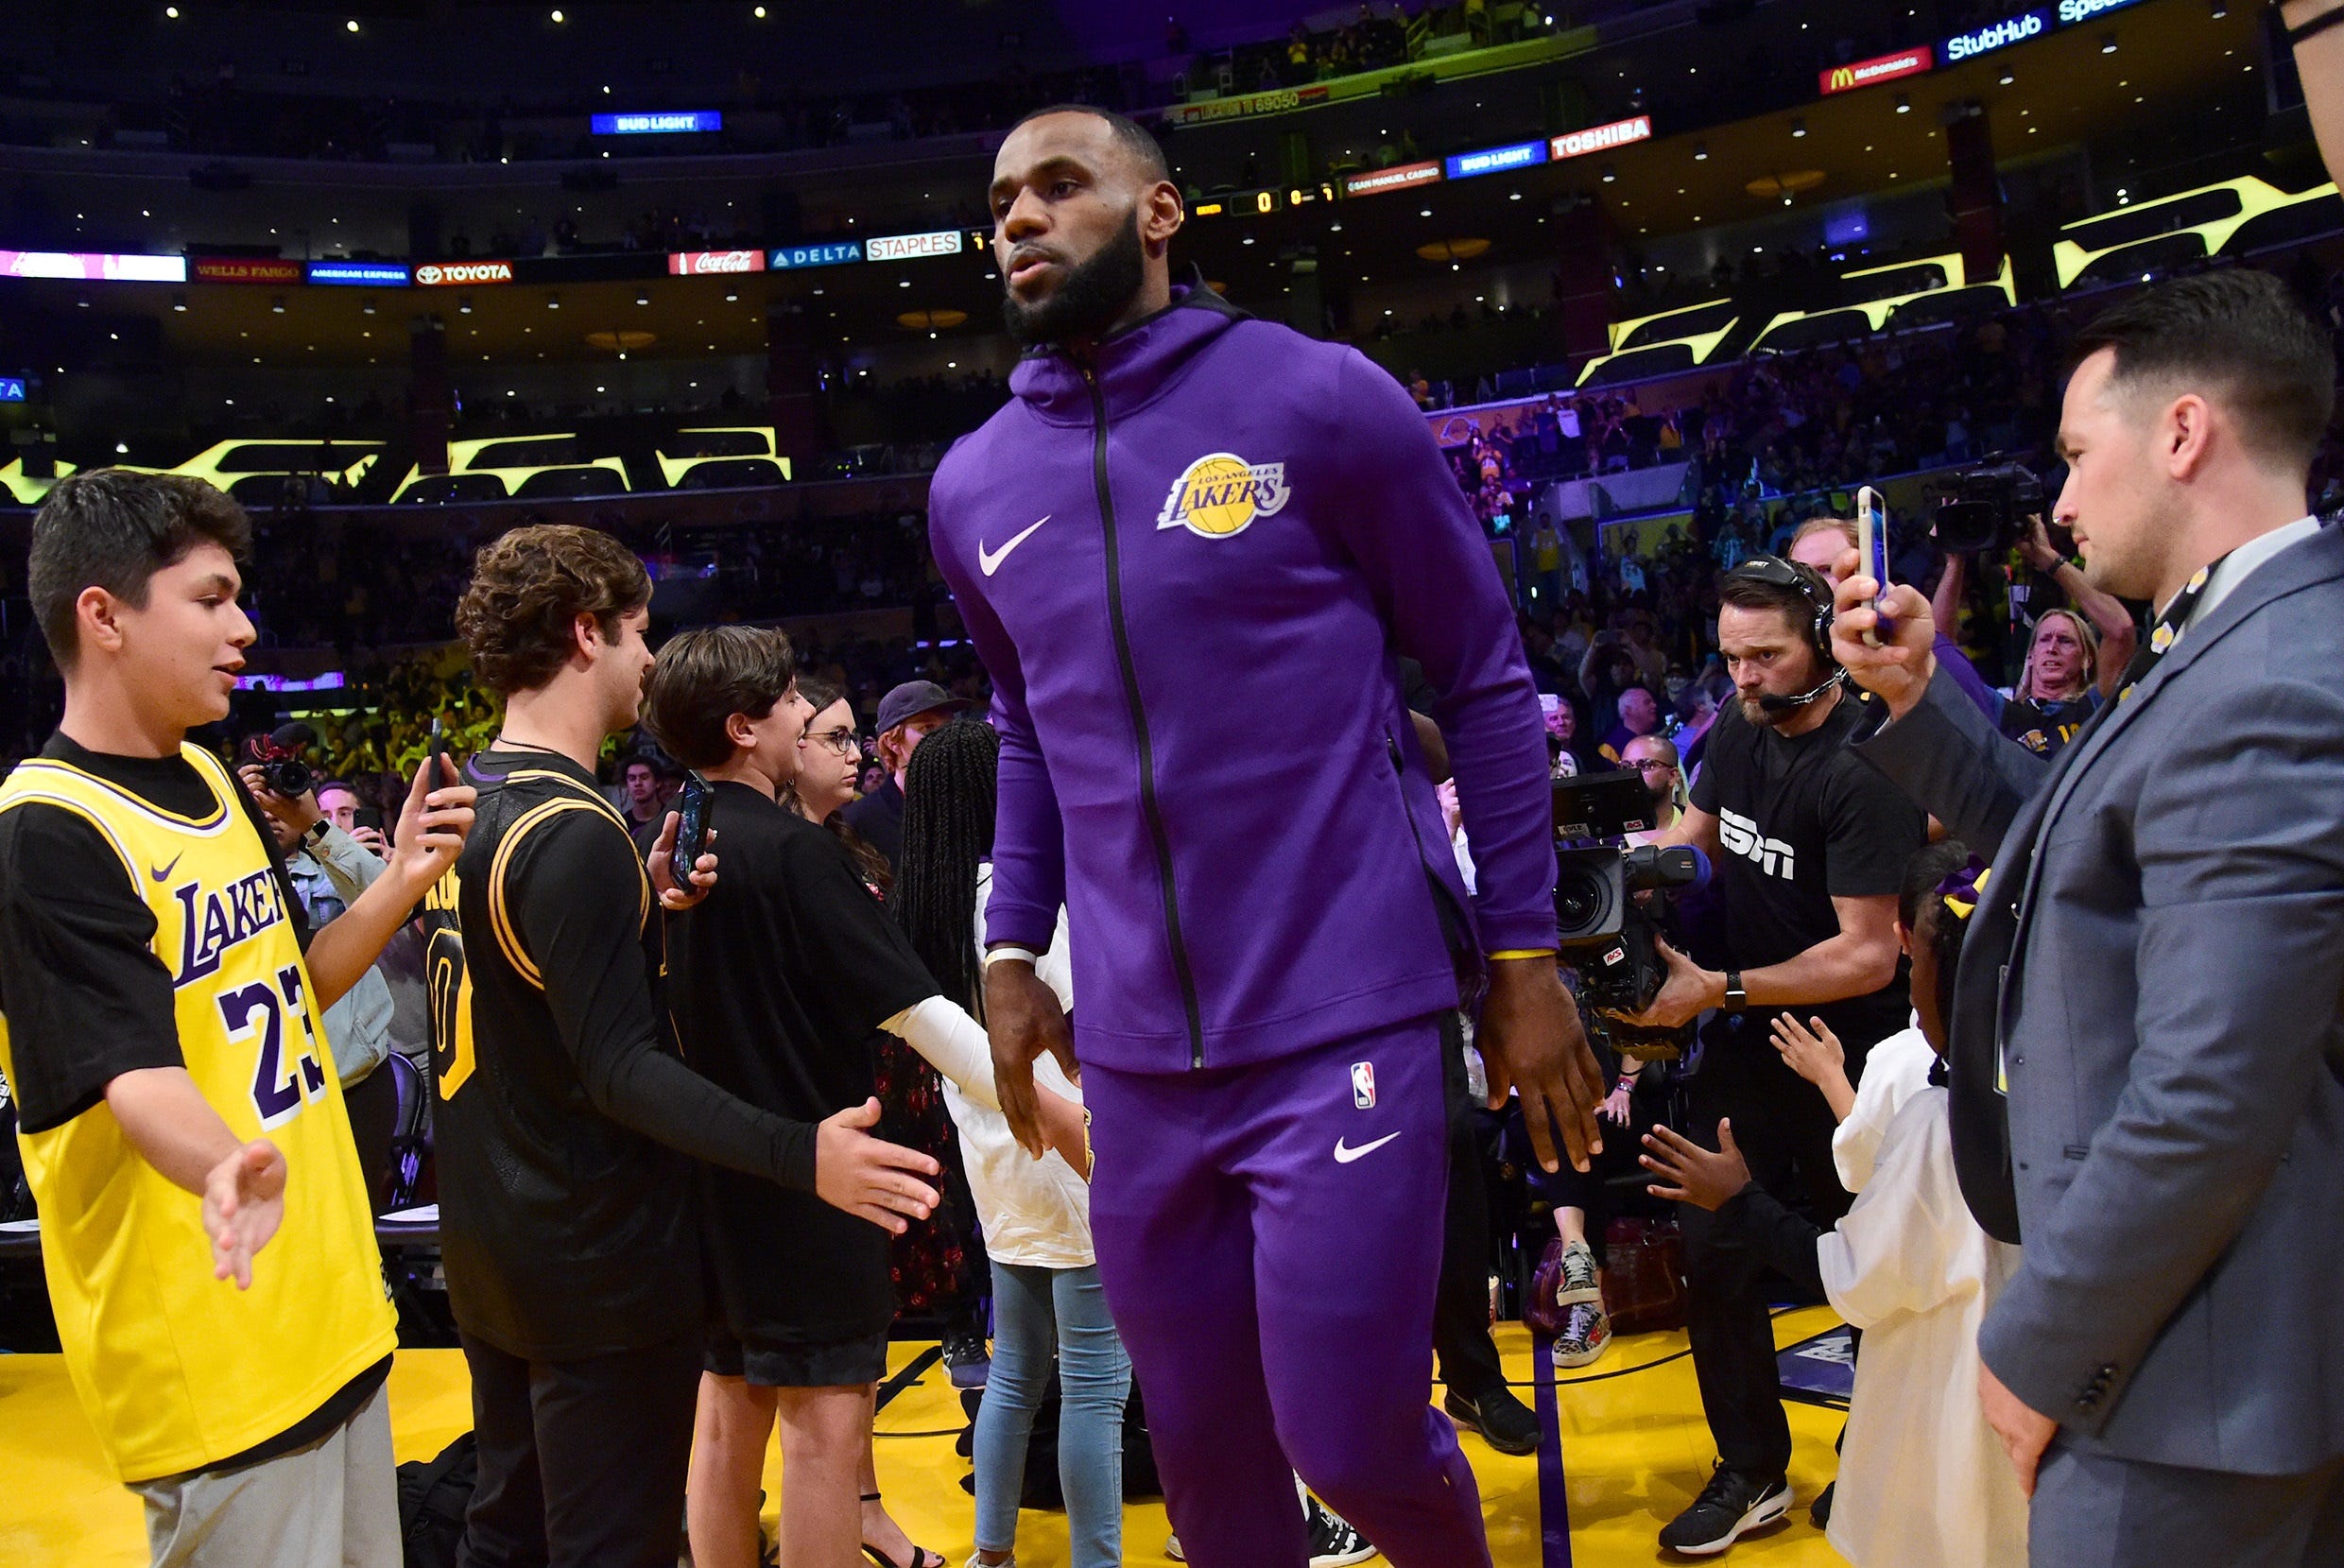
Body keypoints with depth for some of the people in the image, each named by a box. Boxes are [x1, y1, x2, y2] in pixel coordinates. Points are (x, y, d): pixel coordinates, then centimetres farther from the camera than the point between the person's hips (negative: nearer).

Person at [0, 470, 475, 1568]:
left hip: (330, 1301, 8)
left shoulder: (210, 780, 8)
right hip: (212, 1346, -8)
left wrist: (401, 884, 0)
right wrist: (225, 1166, -48)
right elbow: (136, 1071, -28)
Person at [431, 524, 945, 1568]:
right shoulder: (573, 833, -22)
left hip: (485, 1246, 9)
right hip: (599, 1260, -9)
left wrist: (640, 911, 1)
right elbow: (622, 1069, -26)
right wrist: (801, 1155, -31)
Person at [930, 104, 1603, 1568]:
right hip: (1136, 1055, 5)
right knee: (1203, 1448, 14)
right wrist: (1013, 951, 12)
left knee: (1350, 1442, 0)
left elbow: (1487, 679, 0)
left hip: (1347, 1027, -4)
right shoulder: (975, 486, 8)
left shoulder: (1318, 398, -5)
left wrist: (1525, 956, -3)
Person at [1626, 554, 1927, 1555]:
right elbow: (1697, 836, 16)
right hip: (1748, 1039, 6)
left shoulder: (1862, 769, -22)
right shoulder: (1739, 730, 1)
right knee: (1713, 1249, 5)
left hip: (1845, 1051, -6)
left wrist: (1718, 989, -25)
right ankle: (1752, 1472, 20)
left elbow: (1867, 956, -23)